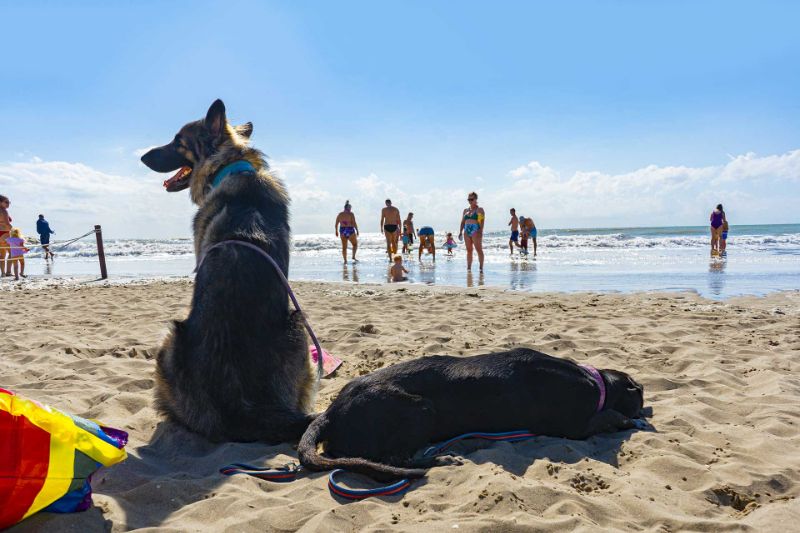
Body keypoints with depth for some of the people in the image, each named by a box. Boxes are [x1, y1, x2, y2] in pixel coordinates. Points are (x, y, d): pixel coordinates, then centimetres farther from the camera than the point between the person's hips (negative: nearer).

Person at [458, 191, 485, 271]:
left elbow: (482, 221, -6)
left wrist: (481, 230, -17)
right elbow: (462, 222, 18)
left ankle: (481, 267, -8)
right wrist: (460, 232, 10)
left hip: (476, 231, -6)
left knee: (479, 249, -8)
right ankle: (469, 268, 7)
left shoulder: (480, 210, 3)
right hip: (467, 231, 6)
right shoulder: (465, 210, 19)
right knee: (469, 250, 6)